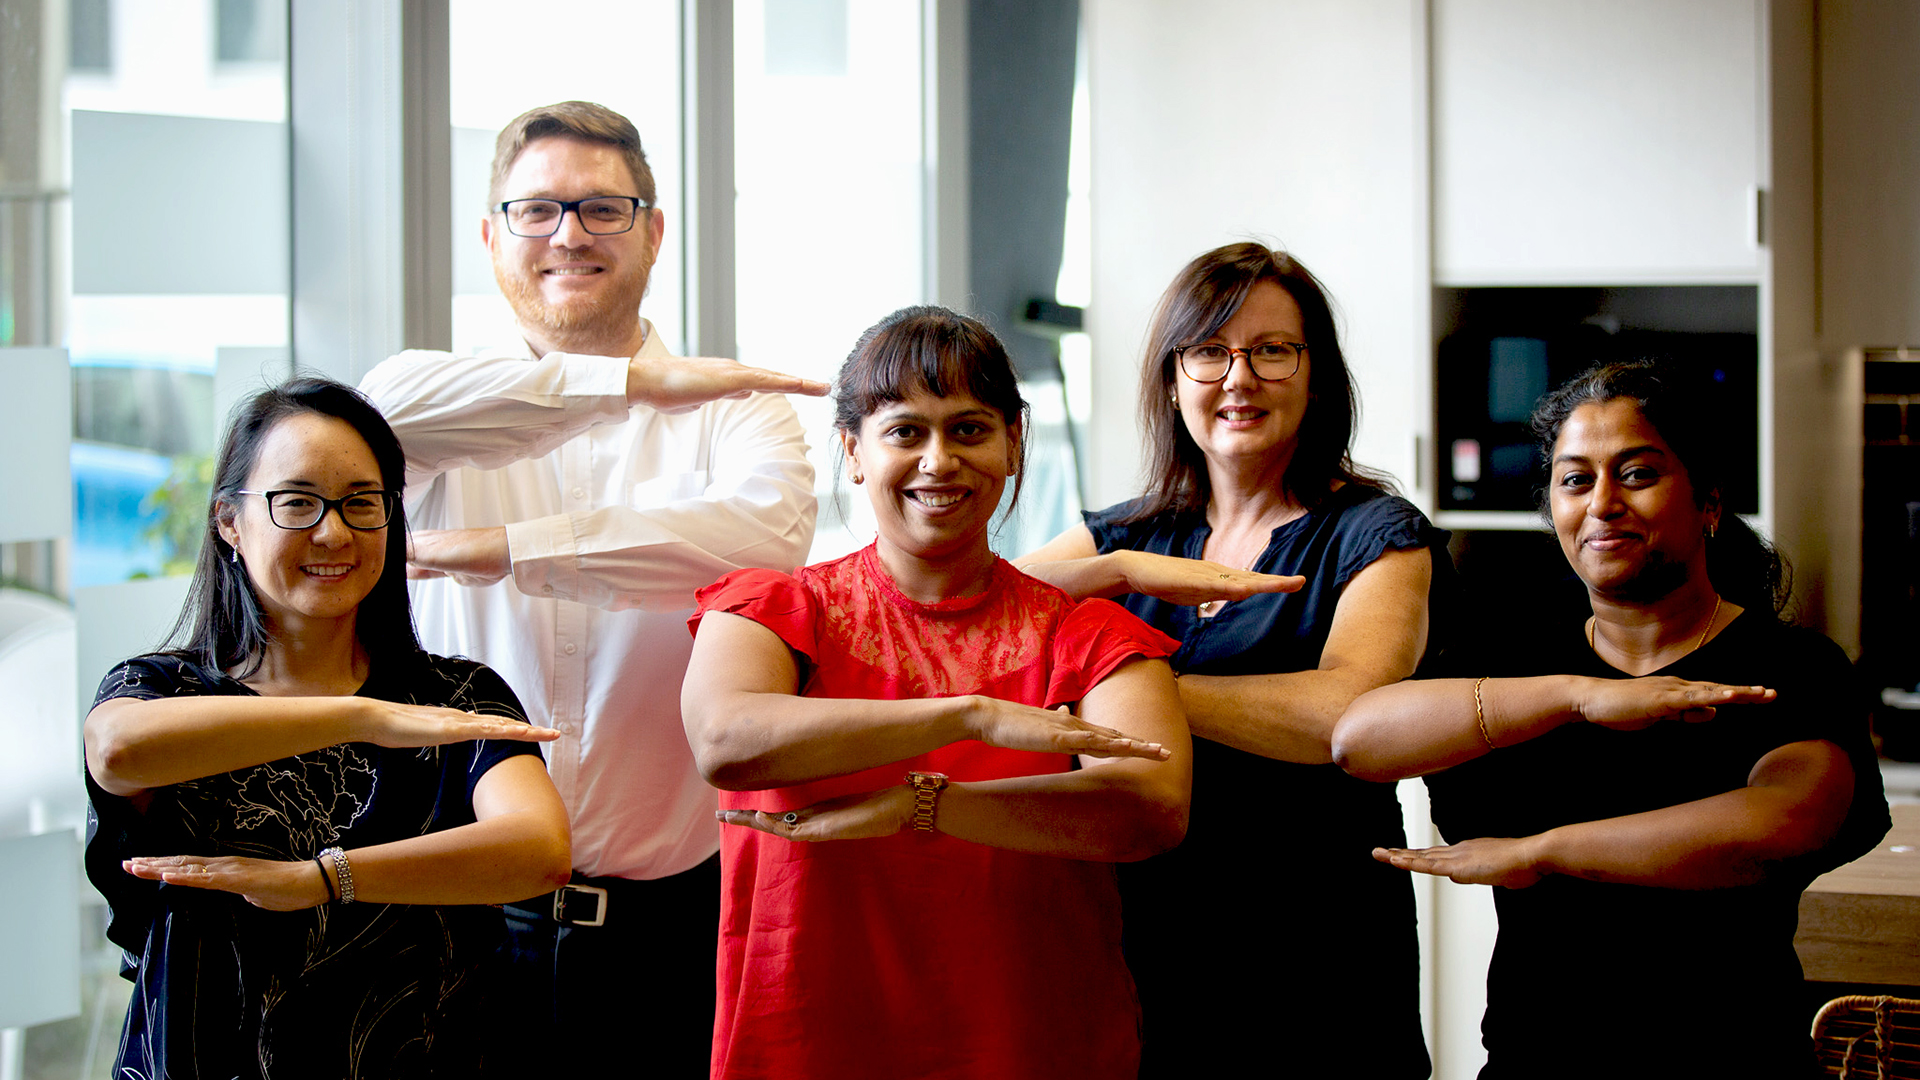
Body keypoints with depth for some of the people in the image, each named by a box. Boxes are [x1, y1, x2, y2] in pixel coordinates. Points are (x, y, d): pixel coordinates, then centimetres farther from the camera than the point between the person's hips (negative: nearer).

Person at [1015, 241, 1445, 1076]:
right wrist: (1125, 569, -16)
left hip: (1311, 969, -3)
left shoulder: (1375, 536, -2)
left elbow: (1344, 712, -22)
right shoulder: (1132, 533, 11)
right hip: (1139, 948, 4)